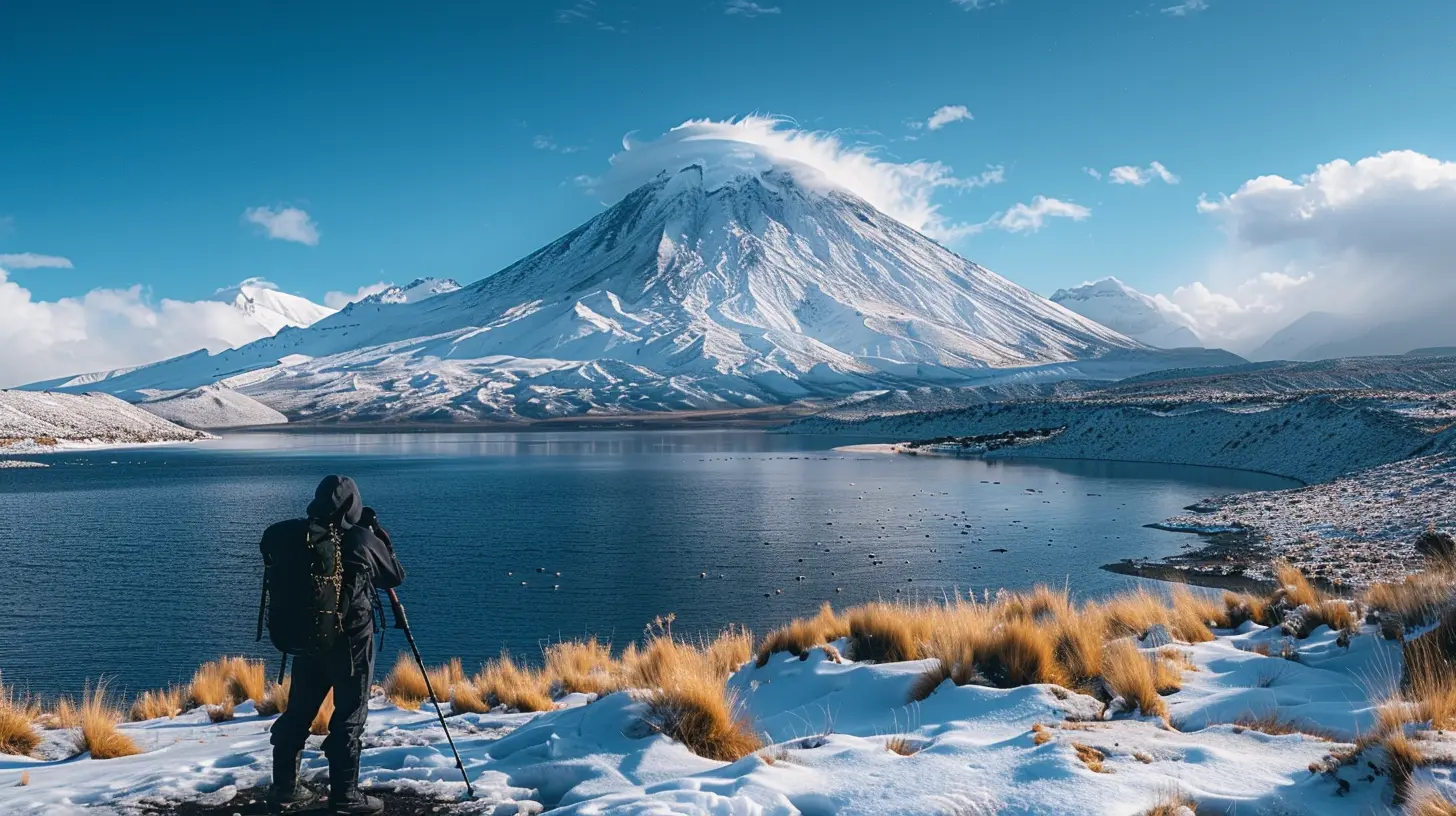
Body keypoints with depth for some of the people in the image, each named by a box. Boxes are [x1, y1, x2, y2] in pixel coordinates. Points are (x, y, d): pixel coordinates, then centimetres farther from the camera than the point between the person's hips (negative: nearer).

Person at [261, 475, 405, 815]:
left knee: (298, 712, 14)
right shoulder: (361, 540, -14)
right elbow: (396, 576, 1)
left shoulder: (294, 535, -5)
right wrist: (377, 531, 6)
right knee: (350, 715, 4)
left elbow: (268, 541, 17)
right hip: (350, 639, -5)